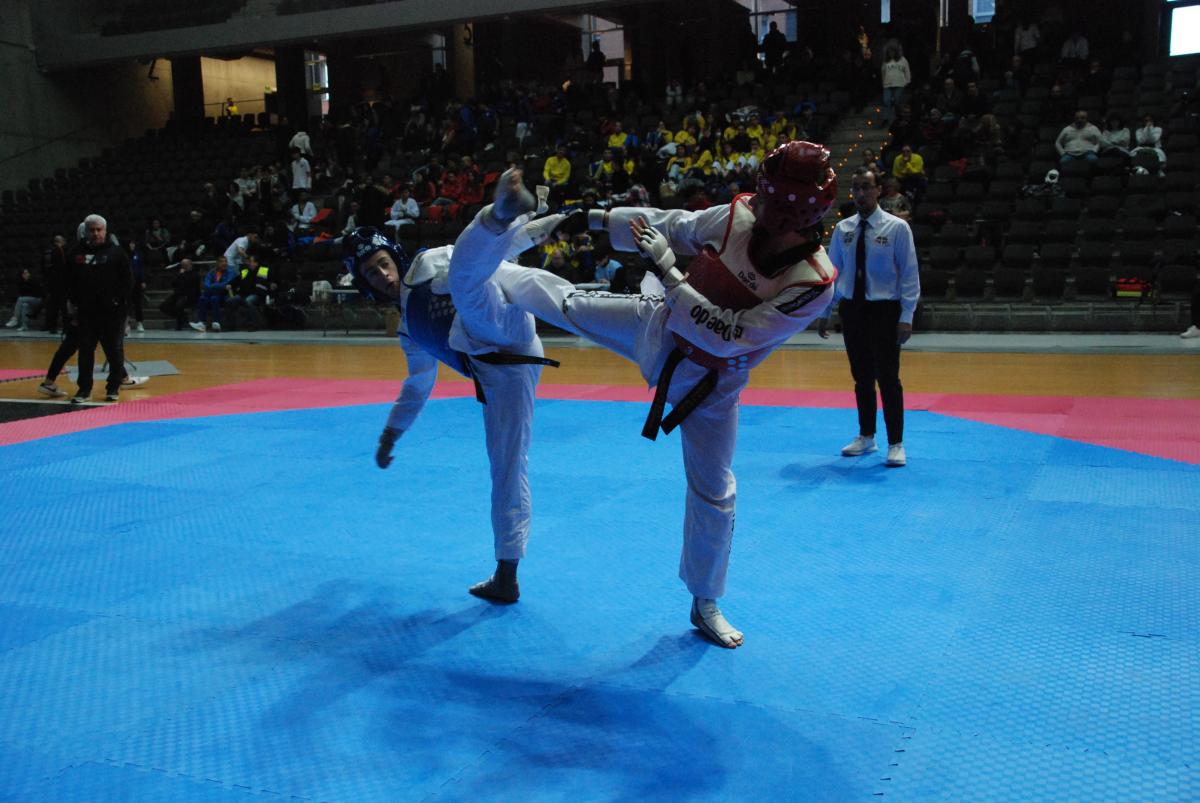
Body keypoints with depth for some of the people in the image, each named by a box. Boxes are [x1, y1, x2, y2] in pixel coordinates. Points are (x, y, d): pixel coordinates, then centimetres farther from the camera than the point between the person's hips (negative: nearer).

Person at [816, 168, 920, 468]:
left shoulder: (897, 228, -5)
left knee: (888, 378, -2)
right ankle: (866, 437, 28)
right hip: (852, 309, 4)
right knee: (861, 377, 13)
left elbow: (909, 274, -6)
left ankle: (895, 444, 9)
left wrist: (906, 317, -12)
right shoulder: (843, 229, 6)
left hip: (884, 311, -4)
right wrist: (824, 312, 10)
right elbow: (833, 272, 12)